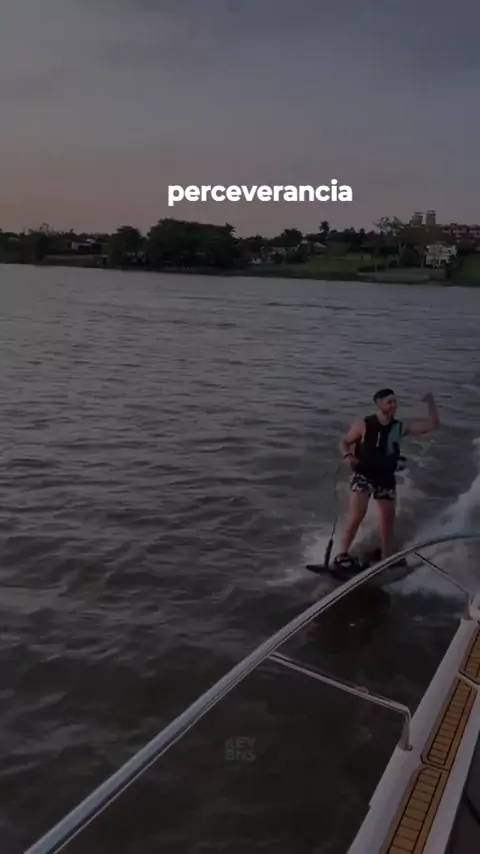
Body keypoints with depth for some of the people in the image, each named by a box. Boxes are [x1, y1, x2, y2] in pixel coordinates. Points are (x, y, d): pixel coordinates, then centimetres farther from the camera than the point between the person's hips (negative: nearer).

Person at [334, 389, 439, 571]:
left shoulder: (400, 428, -2)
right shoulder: (363, 425, -13)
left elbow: (432, 424, 2)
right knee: (357, 515, -17)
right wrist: (348, 456, -25)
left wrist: (430, 402, -10)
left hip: (386, 478, 5)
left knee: (388, 516, 11)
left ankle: (387, 556, 28)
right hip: (363, 475, -5)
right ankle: (342, 554, -9)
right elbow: (345, 442, -4)